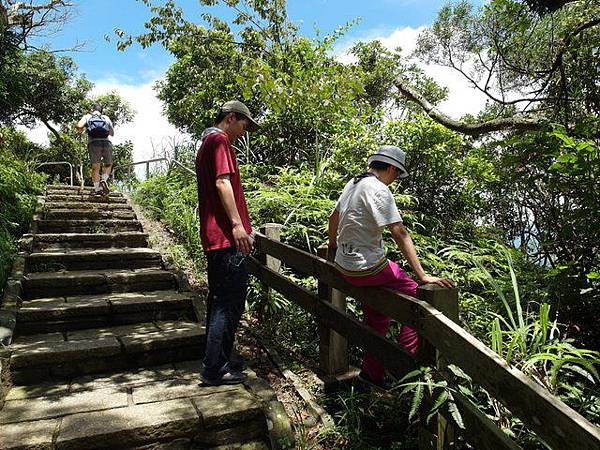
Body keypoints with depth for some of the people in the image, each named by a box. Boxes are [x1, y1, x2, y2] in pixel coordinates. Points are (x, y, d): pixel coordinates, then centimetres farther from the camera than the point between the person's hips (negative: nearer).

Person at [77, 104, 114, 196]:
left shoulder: (87, 117, 17)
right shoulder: (106, 118, 22)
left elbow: (79, 126, -1)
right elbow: (112, 133, 26)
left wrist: (81, 130, 20)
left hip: (93, 143, -1)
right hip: (106, 142, 1)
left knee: (95, 167, 4)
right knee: (108, 165, 18)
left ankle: (97, 189, -2)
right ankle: (104, 180, -7)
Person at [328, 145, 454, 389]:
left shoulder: (353, 183, 10)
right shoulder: (379, 189, -17)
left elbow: (333, 217, 24)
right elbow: (400, 234, -22)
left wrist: (332, 243, 42)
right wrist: (422, 276, -22)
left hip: (344, 266, 10)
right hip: (368, 268, -9)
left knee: (377, 319, 21)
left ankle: (372, 371, 32)